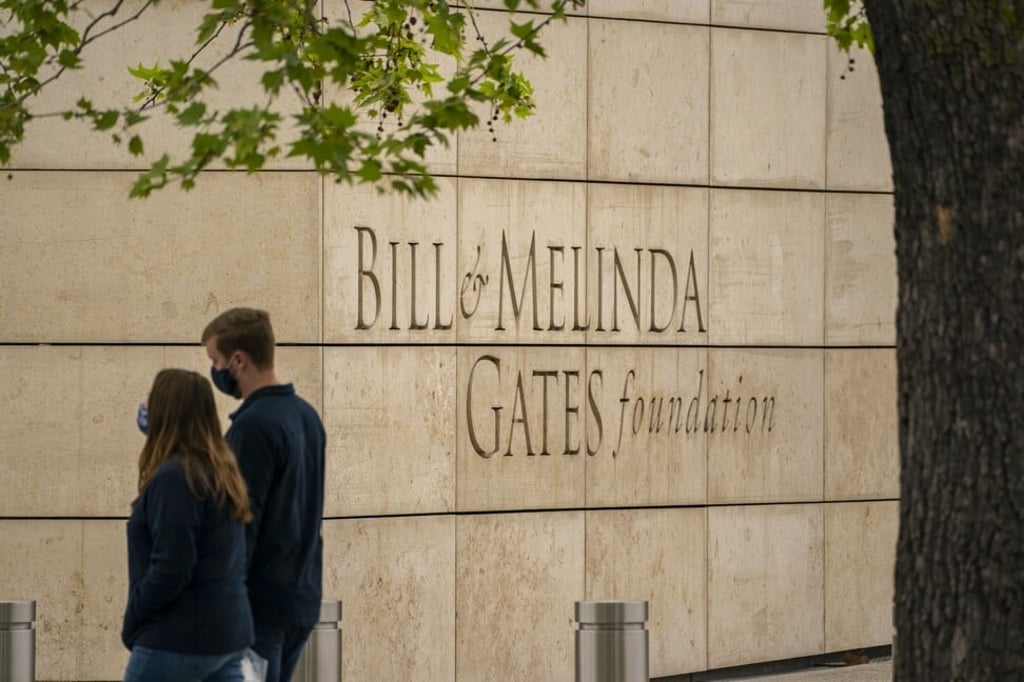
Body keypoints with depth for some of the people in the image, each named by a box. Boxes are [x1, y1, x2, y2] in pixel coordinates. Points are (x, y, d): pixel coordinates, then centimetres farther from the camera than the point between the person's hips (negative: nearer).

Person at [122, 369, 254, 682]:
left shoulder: (174, 476, -17)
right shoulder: (222, 469, 11)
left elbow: (170, 570, -22)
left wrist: (131, 621, -8)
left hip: (178, 640, -9)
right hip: (229, 634, 9)